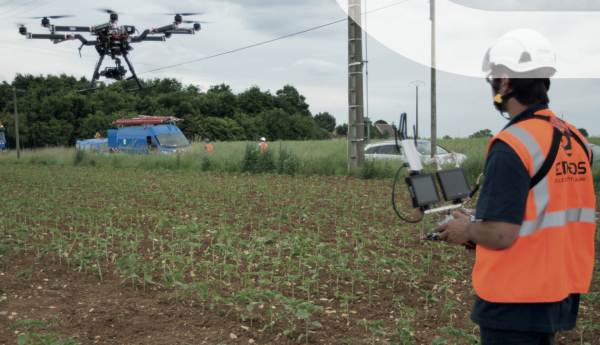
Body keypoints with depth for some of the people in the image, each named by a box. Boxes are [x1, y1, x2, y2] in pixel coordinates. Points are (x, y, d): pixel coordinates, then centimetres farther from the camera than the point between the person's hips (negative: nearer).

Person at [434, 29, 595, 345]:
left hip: (514, 302, -7)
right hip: (562, 296, 8)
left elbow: (501, 234, -24)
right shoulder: (577, 140, 4)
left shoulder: (510, 146, -20)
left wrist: (465, 230, -3)